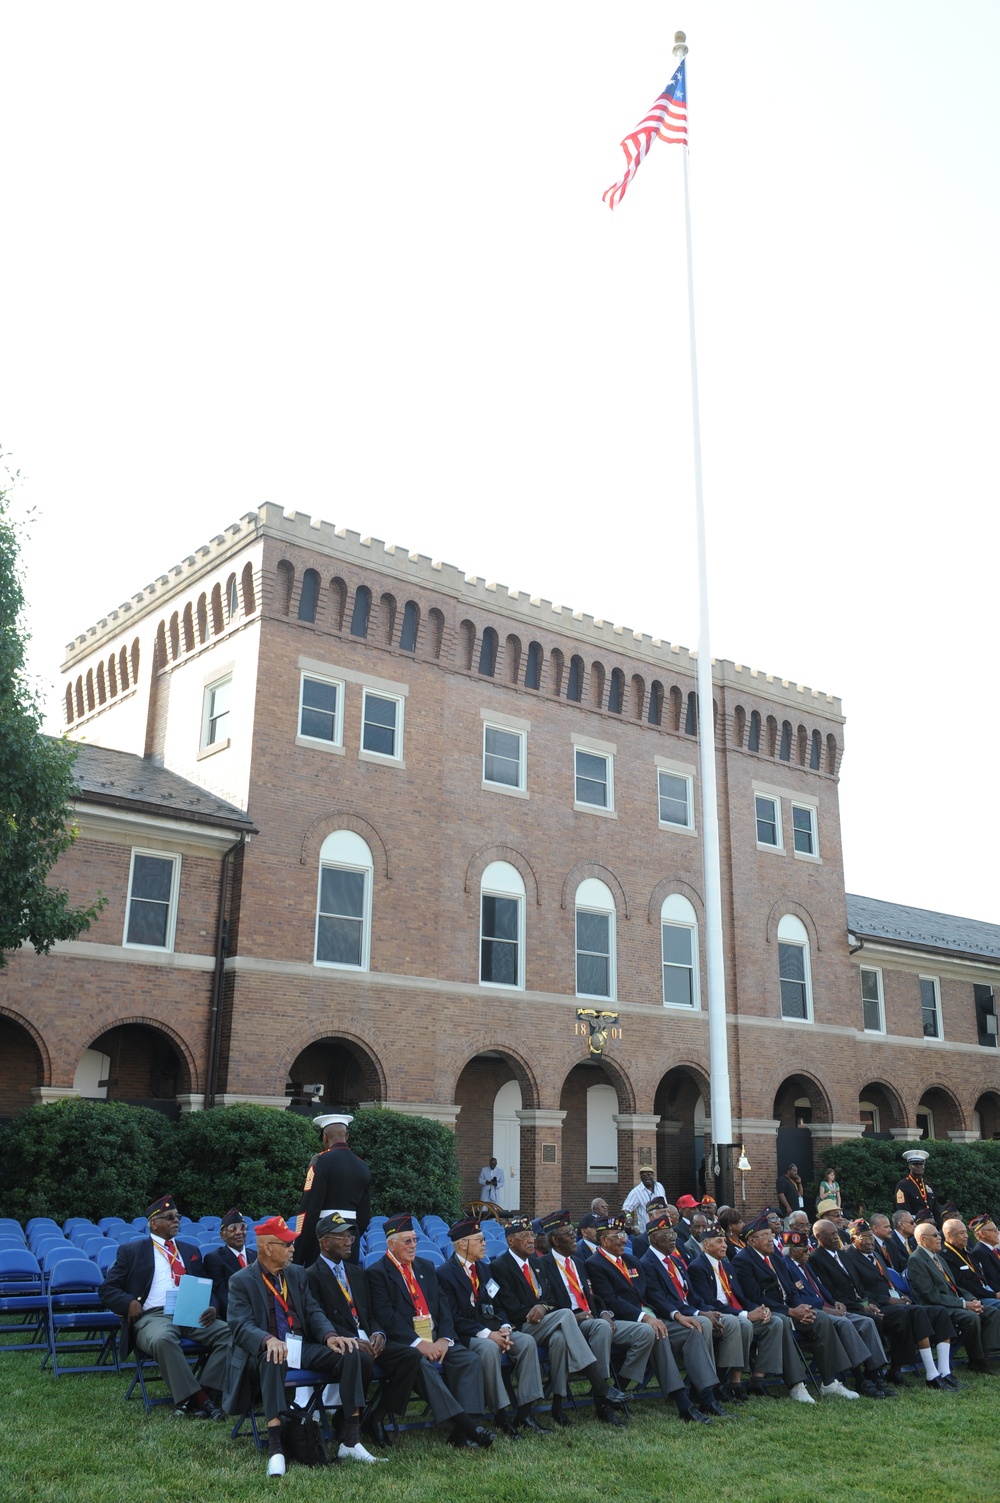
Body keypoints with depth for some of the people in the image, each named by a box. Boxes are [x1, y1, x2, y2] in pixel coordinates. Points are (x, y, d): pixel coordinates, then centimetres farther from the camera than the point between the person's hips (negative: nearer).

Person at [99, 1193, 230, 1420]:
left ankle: (206, 1393, -25)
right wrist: (129, 1302, -11)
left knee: (229, 1333, -25)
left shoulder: (191, 1251, 25)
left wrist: (211, 1307, 0)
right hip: (153, 1316, -4)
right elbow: (107, 1290, 10)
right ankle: (198, 1399, -34)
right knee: (162, 1339, -40)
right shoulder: (131, 1251, 14)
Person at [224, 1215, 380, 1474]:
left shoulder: (298, 1274, 17)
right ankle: (275, 1450, -43)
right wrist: (269, 1340, -33)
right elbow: (241, 1324, -13)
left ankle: (350, 1442, -16)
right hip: (267, 1350, -5)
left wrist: (330, 1335, -11)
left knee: (354, 1356, -19)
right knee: (273, 1361, -42)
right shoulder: (241, 1281, 0)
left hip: (303, 1347, 5)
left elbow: (313, 1312, 12)